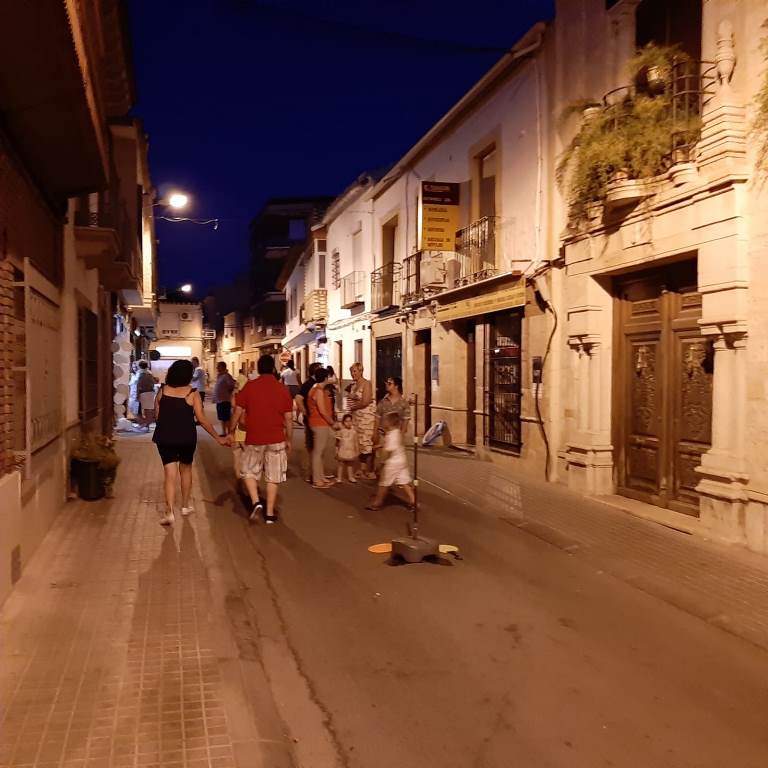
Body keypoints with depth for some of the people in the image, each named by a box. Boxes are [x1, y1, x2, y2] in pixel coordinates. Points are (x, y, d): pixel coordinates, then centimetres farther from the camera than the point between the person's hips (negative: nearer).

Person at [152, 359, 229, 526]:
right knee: (186, 469, 21)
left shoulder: (162, 390, -1)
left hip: (164, 437, 1)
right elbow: (201, 419, -12)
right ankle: (185, 505, 32)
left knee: (170, 474, 3)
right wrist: (218, 438, -7)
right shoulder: (192, 393, -9)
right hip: (187, 437, -1)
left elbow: (157, 415, 3)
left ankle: (169, 512, -8)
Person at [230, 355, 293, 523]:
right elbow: (288, 418, 1)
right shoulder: (282, 389, -2)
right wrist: (289, 440, 12)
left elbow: (238, 413, -3)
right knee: (273, 477, 9)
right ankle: (270, 513, 13)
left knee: (249, 471, 17)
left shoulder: (249, 386, -5)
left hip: (254, 439, -1)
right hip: (276, 440, 1)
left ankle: (256, 502, 0)